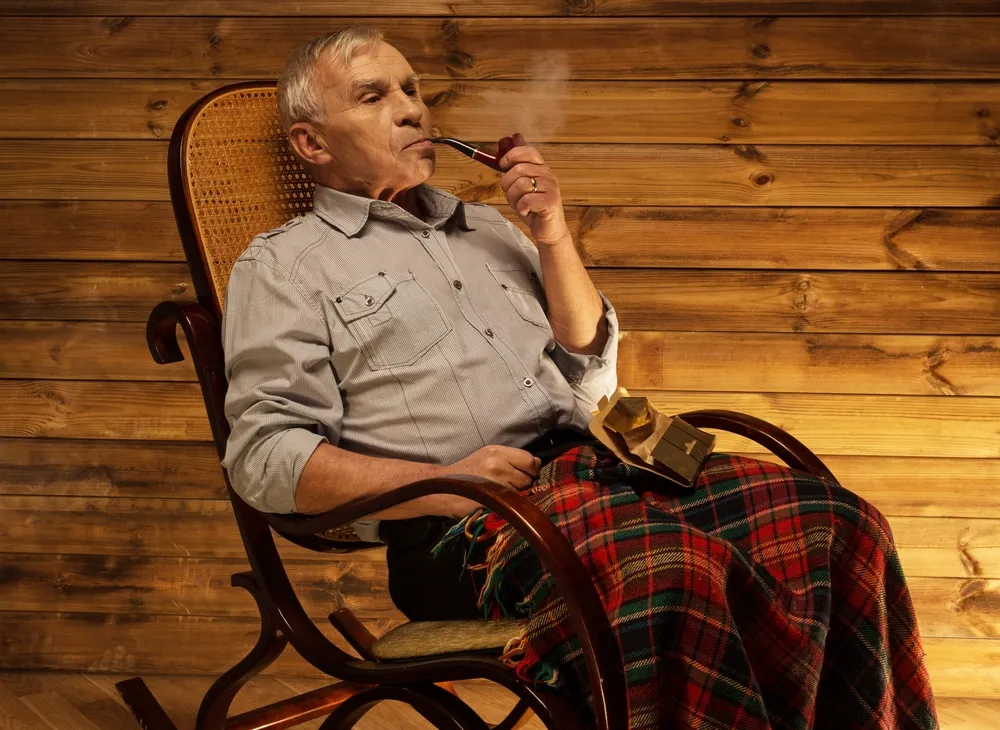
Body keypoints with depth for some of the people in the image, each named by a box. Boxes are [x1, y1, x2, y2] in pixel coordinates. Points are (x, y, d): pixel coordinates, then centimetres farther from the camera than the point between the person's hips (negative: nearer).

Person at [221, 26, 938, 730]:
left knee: (830, 522, -15)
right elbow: (266, 455, -3)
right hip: (468, 520, -6)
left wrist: (553, 236, 10)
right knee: (674, 571, -35)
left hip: (588, 464, 6)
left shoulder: (483, 224, 26)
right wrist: (443, 484, -13)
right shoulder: (282, 266, 8)